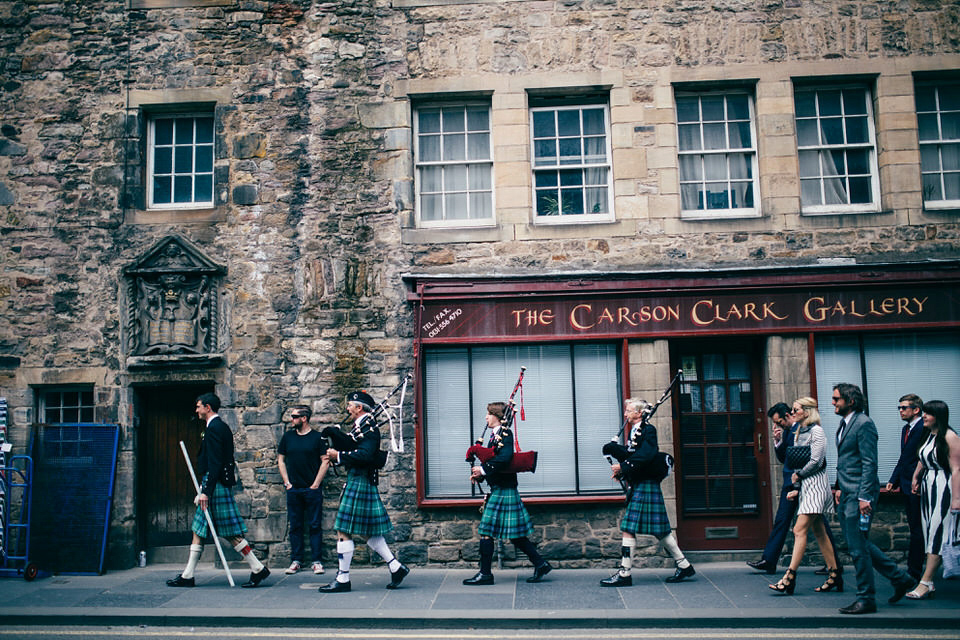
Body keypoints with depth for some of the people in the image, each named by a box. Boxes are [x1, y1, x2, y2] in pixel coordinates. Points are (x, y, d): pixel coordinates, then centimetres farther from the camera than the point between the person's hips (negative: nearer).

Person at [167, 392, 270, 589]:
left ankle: (258, 569, -2)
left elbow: (214, 464, -21)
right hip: (217, 485, 10)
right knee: (198, 530, 11)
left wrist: (206, 491, -23)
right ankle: (187, 576, 16)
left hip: (216, 485, -10)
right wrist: (204, 490, 21)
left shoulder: (214, 428, -14)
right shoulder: (221, 427, 16)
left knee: (230, 533, -6)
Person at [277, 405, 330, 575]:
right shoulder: (288, 437, 9)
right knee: (295, 526, 7)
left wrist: (316, 484, -7)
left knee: (315, 526, 0)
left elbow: (325, 461, -2)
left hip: (312, 489, -3)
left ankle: (317, 561, 5)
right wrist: (287, 482, 5)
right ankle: (296, 560, 14)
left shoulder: (318, 437, -2)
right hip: (293, 489, 3)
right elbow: (280, 459, 14)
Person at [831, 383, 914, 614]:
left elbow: (869, 463, -17)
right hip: (847, 494, 10)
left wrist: (864, 497, -21)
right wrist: (840, 488, 20)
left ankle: (866, 599, 7)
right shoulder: (844, 424, 16)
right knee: (860, 545, 15)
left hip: (859, 495, -10)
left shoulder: (864, 424, -13)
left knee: (858, 547, -4)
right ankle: (899, 578, 27)